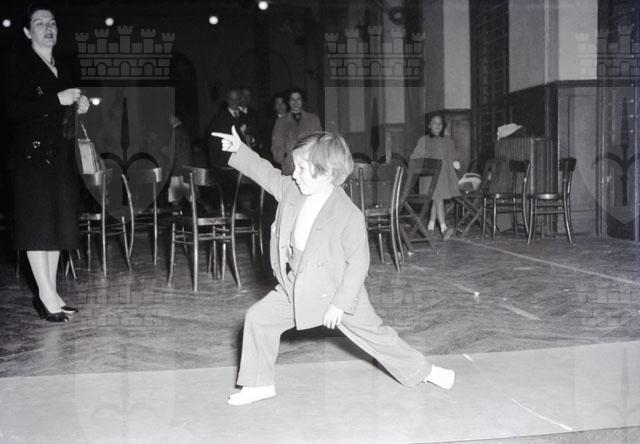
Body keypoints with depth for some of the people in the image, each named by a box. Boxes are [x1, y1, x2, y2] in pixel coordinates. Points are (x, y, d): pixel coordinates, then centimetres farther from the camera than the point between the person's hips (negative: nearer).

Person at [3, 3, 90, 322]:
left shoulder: (60, 69, 20)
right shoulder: (18, 65, -3)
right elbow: (14, 110, -15)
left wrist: (78, 107, 5)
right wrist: (59, 100, -18)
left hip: (61, 156, 8)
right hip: (33, 154, -8)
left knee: (57, 224, 6)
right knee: (37, 223, -7)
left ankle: (50, 292, 12)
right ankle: (46, 295, -5)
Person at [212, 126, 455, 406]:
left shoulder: (349, 215, -27)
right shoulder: (291, 191, -7)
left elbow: (358, 263, -21)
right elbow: (267, 174, 10)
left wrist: (340, 303, -21)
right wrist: (239, 150, 0)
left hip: (337, 291, -6)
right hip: (296, 288, 6)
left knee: (373, 333, 6)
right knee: (258, 317, 2)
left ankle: (422, 371, 28)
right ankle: (260, 384, 16)